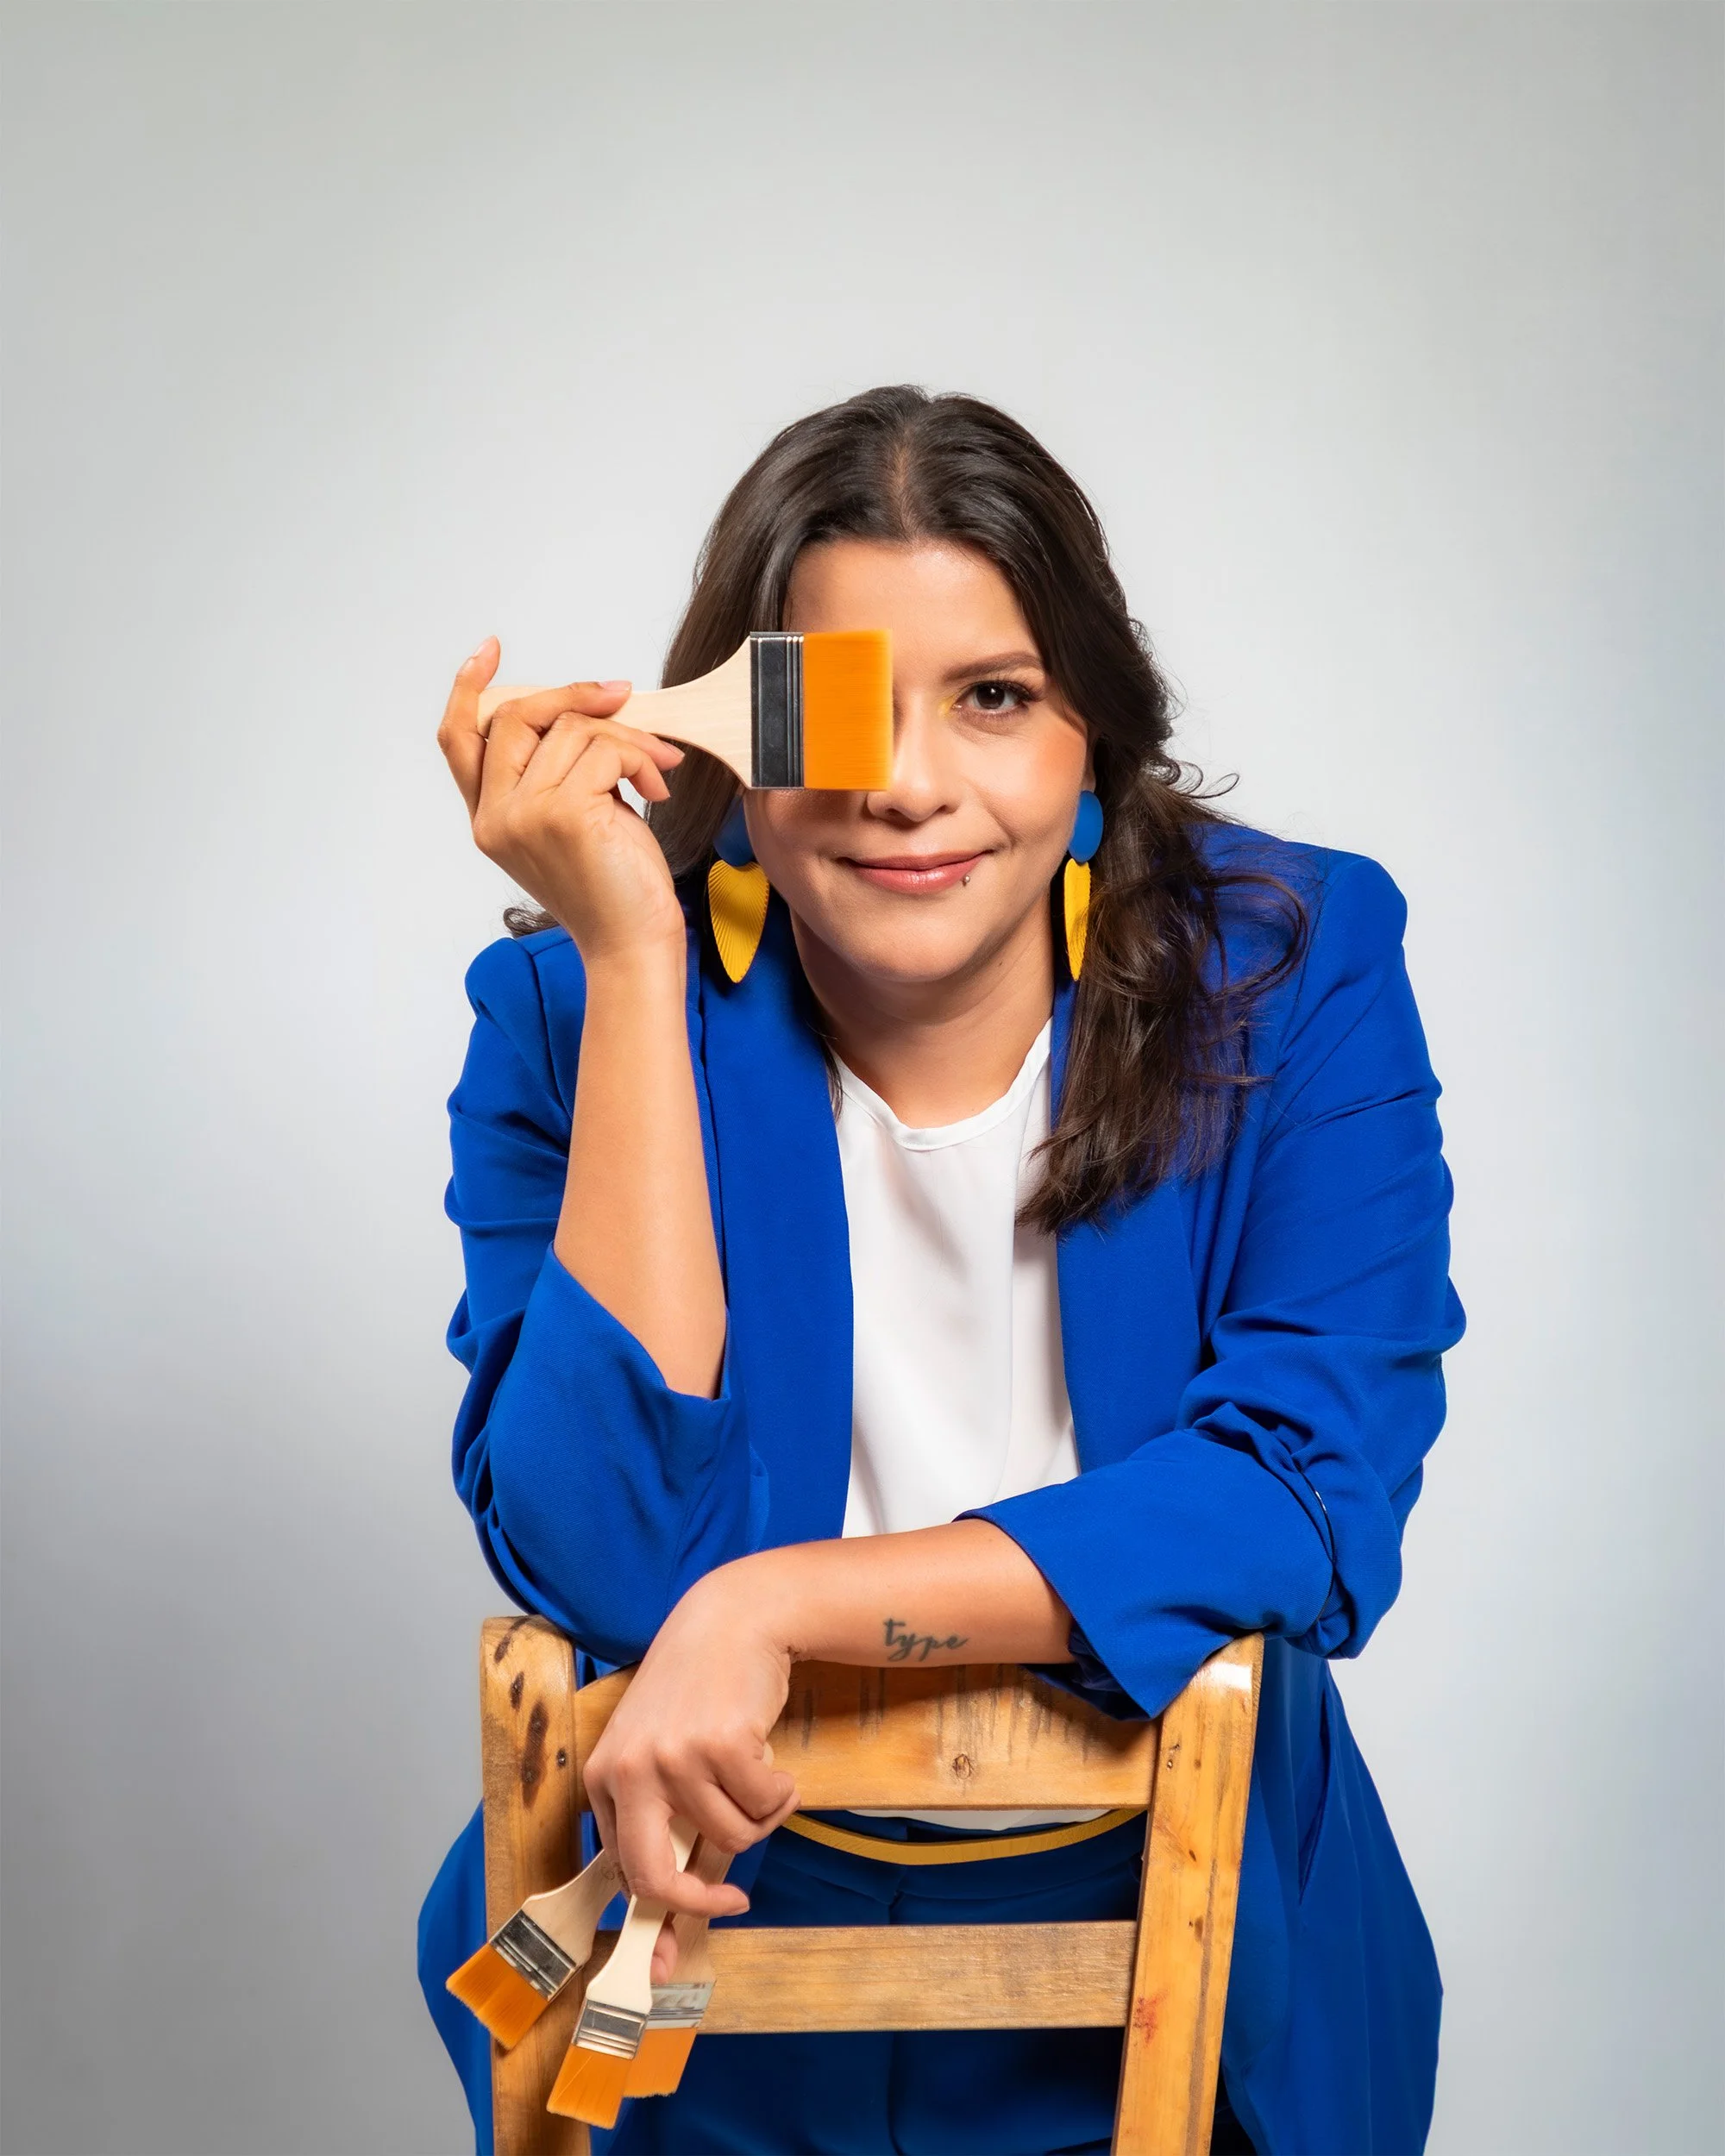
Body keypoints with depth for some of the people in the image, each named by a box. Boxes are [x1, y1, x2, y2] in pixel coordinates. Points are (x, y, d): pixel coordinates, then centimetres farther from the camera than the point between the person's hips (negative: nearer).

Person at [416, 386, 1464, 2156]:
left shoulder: (1294, 968, -11)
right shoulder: (577, 1015, -12)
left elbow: (1317, 1504, -19)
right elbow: (607, 1561, -23)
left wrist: (771, 1604, -27)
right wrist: (628, 958, -27)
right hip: (695, 1953, 0)